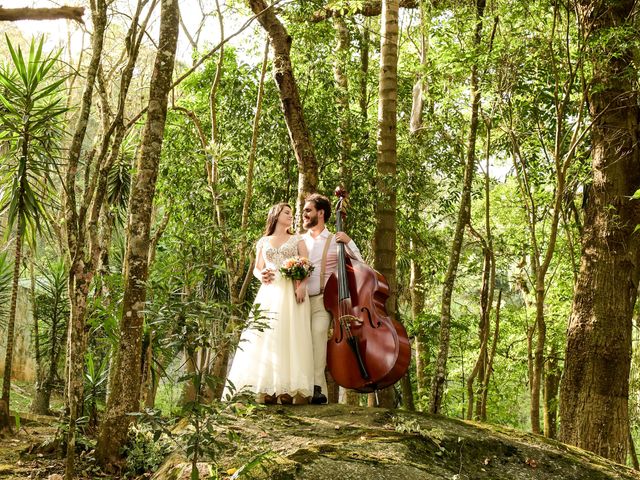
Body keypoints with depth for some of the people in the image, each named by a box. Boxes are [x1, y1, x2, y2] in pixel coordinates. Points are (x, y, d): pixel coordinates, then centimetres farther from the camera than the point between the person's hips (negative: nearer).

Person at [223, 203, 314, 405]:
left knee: (290, 337, -11)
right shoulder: (263, 242, 20)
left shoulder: (297, 240, 17)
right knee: (266, 337, -10)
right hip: (270, 292, 1)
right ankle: (268, 391, -13)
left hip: (292, 292, -1)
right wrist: (262, 275, -8)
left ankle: (288, 390, -15)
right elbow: (257, 268, 16)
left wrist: (302, 285, -14)